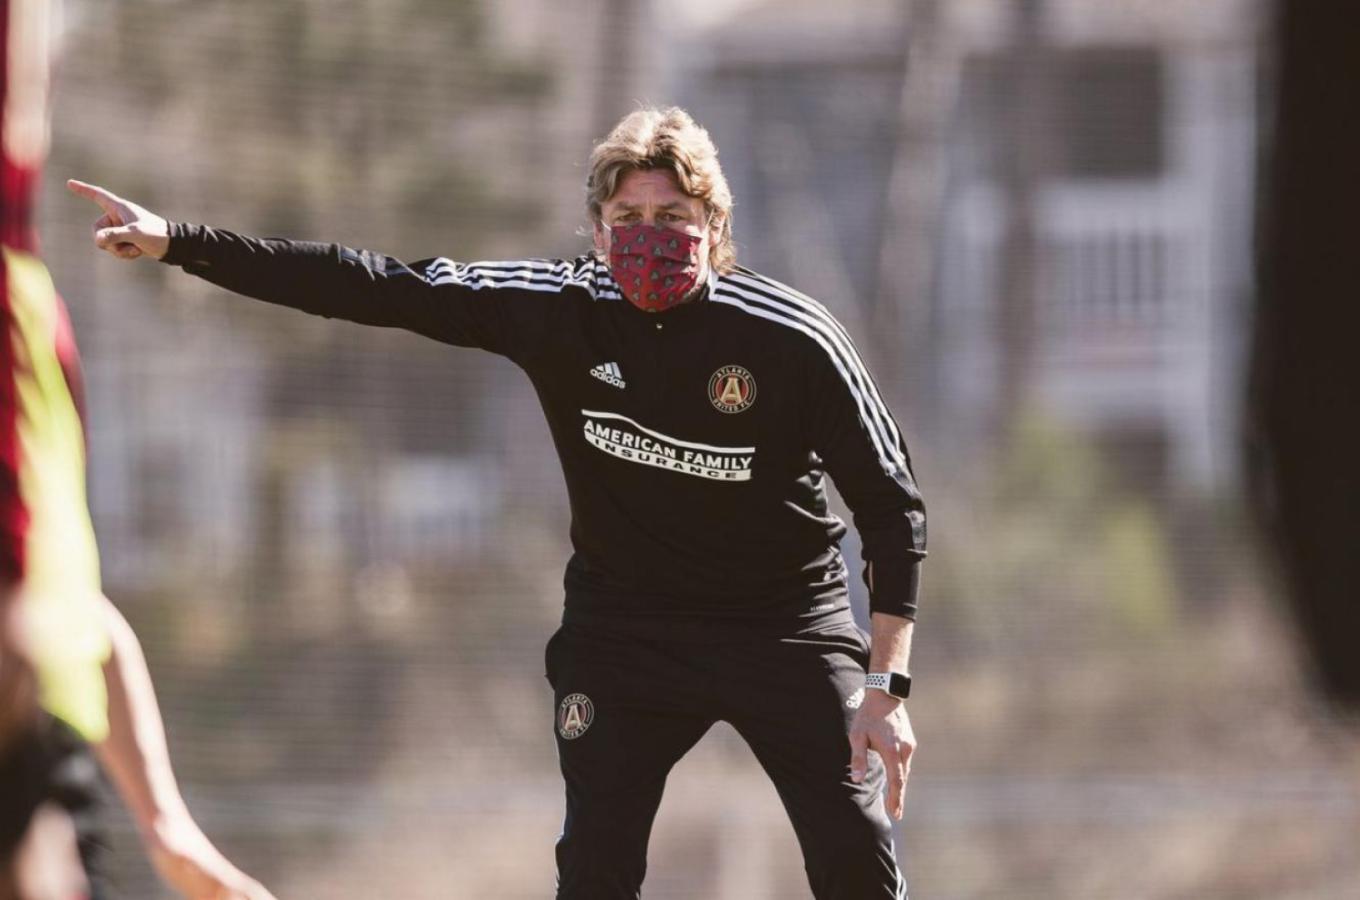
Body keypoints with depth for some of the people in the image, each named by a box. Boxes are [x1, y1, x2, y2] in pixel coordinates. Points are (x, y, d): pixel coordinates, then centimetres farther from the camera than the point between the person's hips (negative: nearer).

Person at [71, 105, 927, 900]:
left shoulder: (793, 339, -18)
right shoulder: (560, 308, -12)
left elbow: (893, 506, -12)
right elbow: (374, 289, -10)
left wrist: (885, 684, -18)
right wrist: (177, 242, -13)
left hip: (788, 626, -2)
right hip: (624, 627, 2)